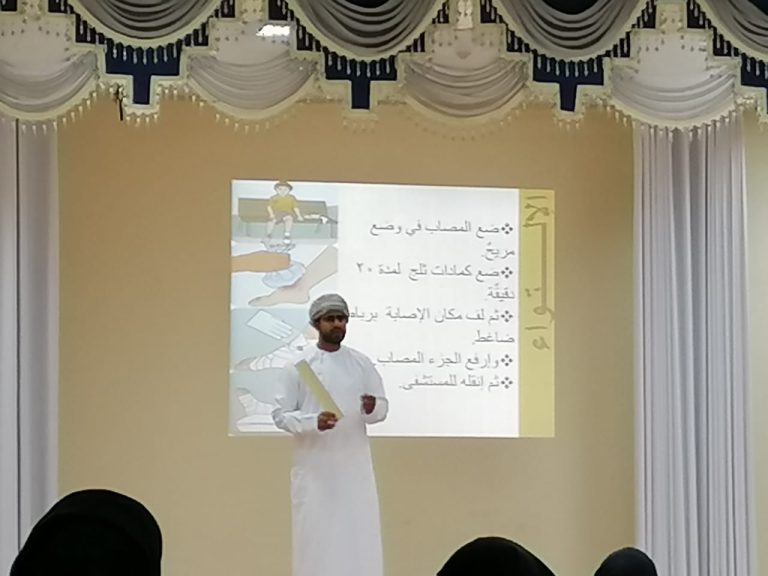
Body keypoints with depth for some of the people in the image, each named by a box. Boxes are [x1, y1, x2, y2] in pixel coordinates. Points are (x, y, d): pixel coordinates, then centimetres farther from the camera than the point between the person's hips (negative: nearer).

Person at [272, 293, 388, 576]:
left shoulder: (362, 364, 6)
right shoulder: (298, 366, -3)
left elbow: (383, 406, 9)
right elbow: (280, 414, -4)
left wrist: (371, 409, -15)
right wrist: (314, 422, -21)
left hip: (354, 465, 3)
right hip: (315, 467, -3)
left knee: (360, 533, 3)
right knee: (315, 533, -1)